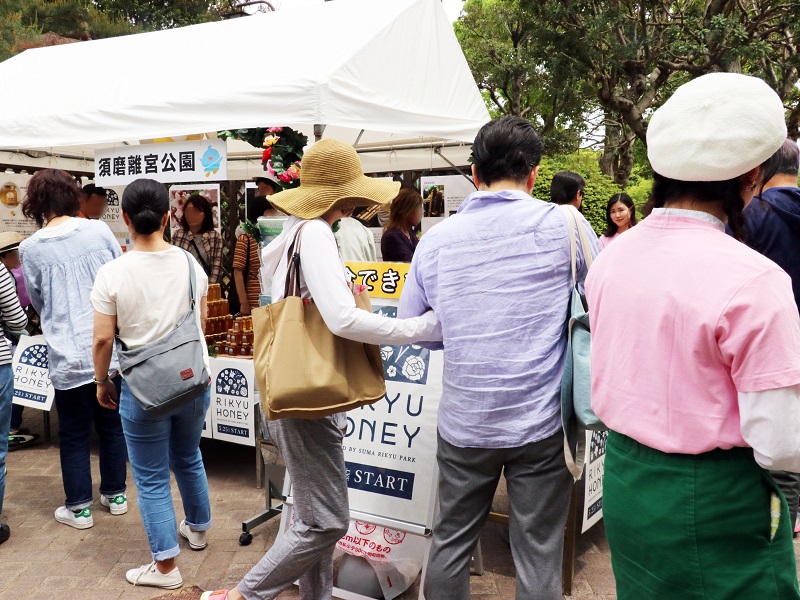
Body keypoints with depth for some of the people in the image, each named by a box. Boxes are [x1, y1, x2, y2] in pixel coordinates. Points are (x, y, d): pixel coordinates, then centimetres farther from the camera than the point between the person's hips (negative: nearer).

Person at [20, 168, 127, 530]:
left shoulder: (31, 249, -6)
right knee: (111, 424, 18)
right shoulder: (99, 230, -3)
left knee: (74, 434, 12)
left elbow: (38, 302, 7)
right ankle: (115, 494, 30)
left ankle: (79, 508, 22)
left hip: (69, 355, -2)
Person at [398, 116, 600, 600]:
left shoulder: (436, 239, -1)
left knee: (451, 543, 18)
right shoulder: (563, 226, -8)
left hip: (464, 422, 3)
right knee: (538, 557, 11)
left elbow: (408, 326, 9)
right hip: (541, 421, -2)